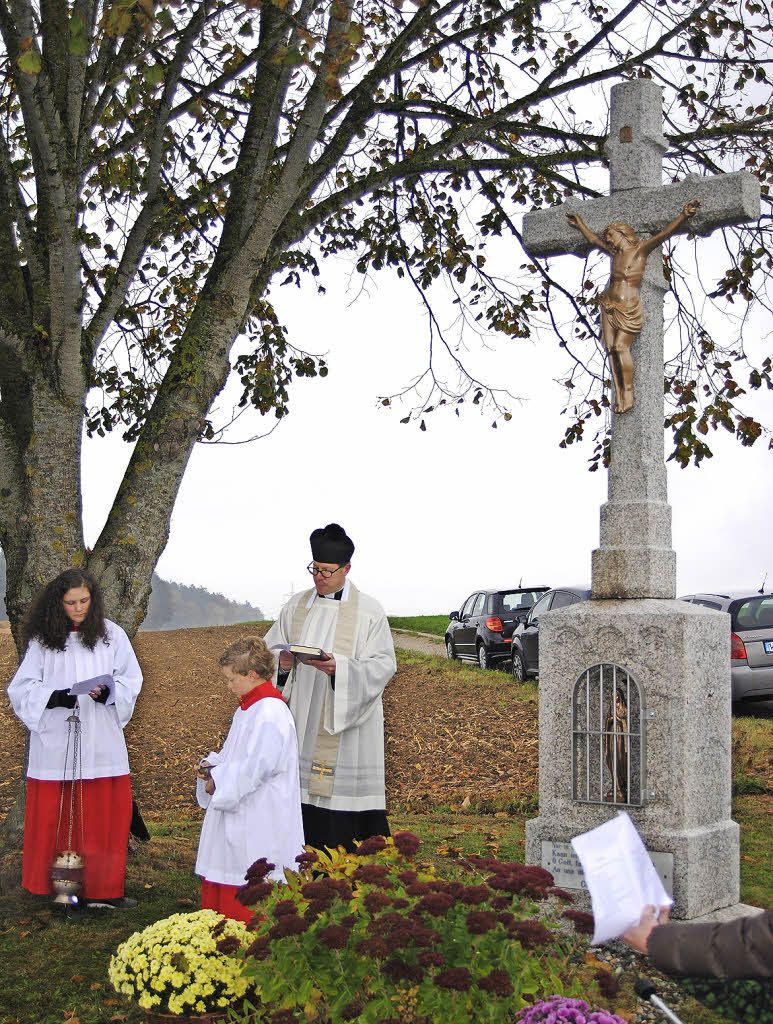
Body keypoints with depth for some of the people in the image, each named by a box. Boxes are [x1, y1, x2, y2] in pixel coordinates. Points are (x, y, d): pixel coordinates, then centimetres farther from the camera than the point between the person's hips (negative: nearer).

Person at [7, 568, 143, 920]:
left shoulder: (112, 634, 3)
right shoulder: (42, 640, 2)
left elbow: (131, 680, 6)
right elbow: (21, 689, 2)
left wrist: (107, 692, -14)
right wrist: (54, 698, -16)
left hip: (101, 743, 1)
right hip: (56, 743, -1)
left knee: (106, 817, 4)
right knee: (60, 819, 2)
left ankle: (102, 889, 15)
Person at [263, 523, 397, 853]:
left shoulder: (369, 611, -1)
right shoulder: (296, 607, 11)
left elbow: (383, 665, -7)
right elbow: (269, 650, 13)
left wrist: (340, 668, -22)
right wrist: (283, 663, -11)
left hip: (347, 719, -3)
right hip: (303, 719, 4)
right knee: (303, 787, -2)